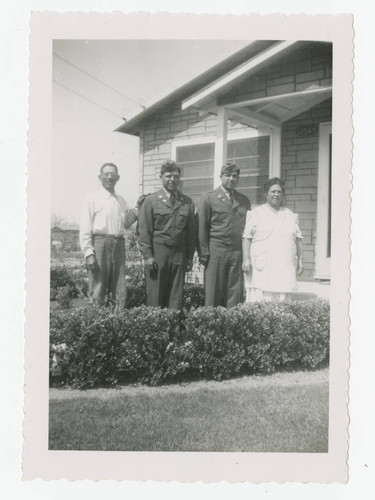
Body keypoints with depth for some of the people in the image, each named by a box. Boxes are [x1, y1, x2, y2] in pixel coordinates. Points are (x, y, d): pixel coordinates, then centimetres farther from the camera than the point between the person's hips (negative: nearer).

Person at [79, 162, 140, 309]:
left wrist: (135, 212, 5)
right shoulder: (93, 198, 1)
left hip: (119, 244, 5)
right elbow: (85, 229, -3)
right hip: (100, 242, -5)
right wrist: (88, 253, -13)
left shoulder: (121, 200, 17)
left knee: (119, 290, 8)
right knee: (98, 290, -2)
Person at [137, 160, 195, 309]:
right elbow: (144, 230, -1)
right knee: (155, 295, 1)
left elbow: (191, 231, 11)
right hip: (157, 252, -2)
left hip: (179, 253, 3)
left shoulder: (187, 202, 10)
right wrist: (148, 256, -8)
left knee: (176, 295, 5)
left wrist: (190, 257, 7)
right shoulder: (151, 201, 2)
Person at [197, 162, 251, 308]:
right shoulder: (208, 198, 4)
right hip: (215, 251, -3)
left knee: (235, 293, 3)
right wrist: (204, 254, -6)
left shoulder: (244, 200, 15)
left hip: (238, 252, 3)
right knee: (213, 292, 0)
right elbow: (201, 227, 0)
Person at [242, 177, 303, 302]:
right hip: (261, 268, -3)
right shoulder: (256, 214, 7)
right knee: (258, 301, -9)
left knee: (281, 299, -2)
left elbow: (298, 239, 19)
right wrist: (246, 259, -9)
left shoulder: (291, 216, 18)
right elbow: (246, 238, 1)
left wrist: (300, 259, 12)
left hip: (284, 267, 3)